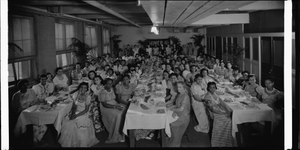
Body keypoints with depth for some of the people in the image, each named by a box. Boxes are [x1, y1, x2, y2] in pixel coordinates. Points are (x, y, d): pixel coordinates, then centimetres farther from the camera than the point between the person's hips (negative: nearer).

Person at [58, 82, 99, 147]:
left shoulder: (88, 96, -9)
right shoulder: (76, 94, 0)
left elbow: (86, 110, -10)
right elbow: (74, 106, 2)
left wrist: (76, 115, -18)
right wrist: (72, 113, -17)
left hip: (83, 114, -3)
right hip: (75, 112, 3)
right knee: (67, 124, -17)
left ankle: (80, 144, -4)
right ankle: (68, 143, 3)